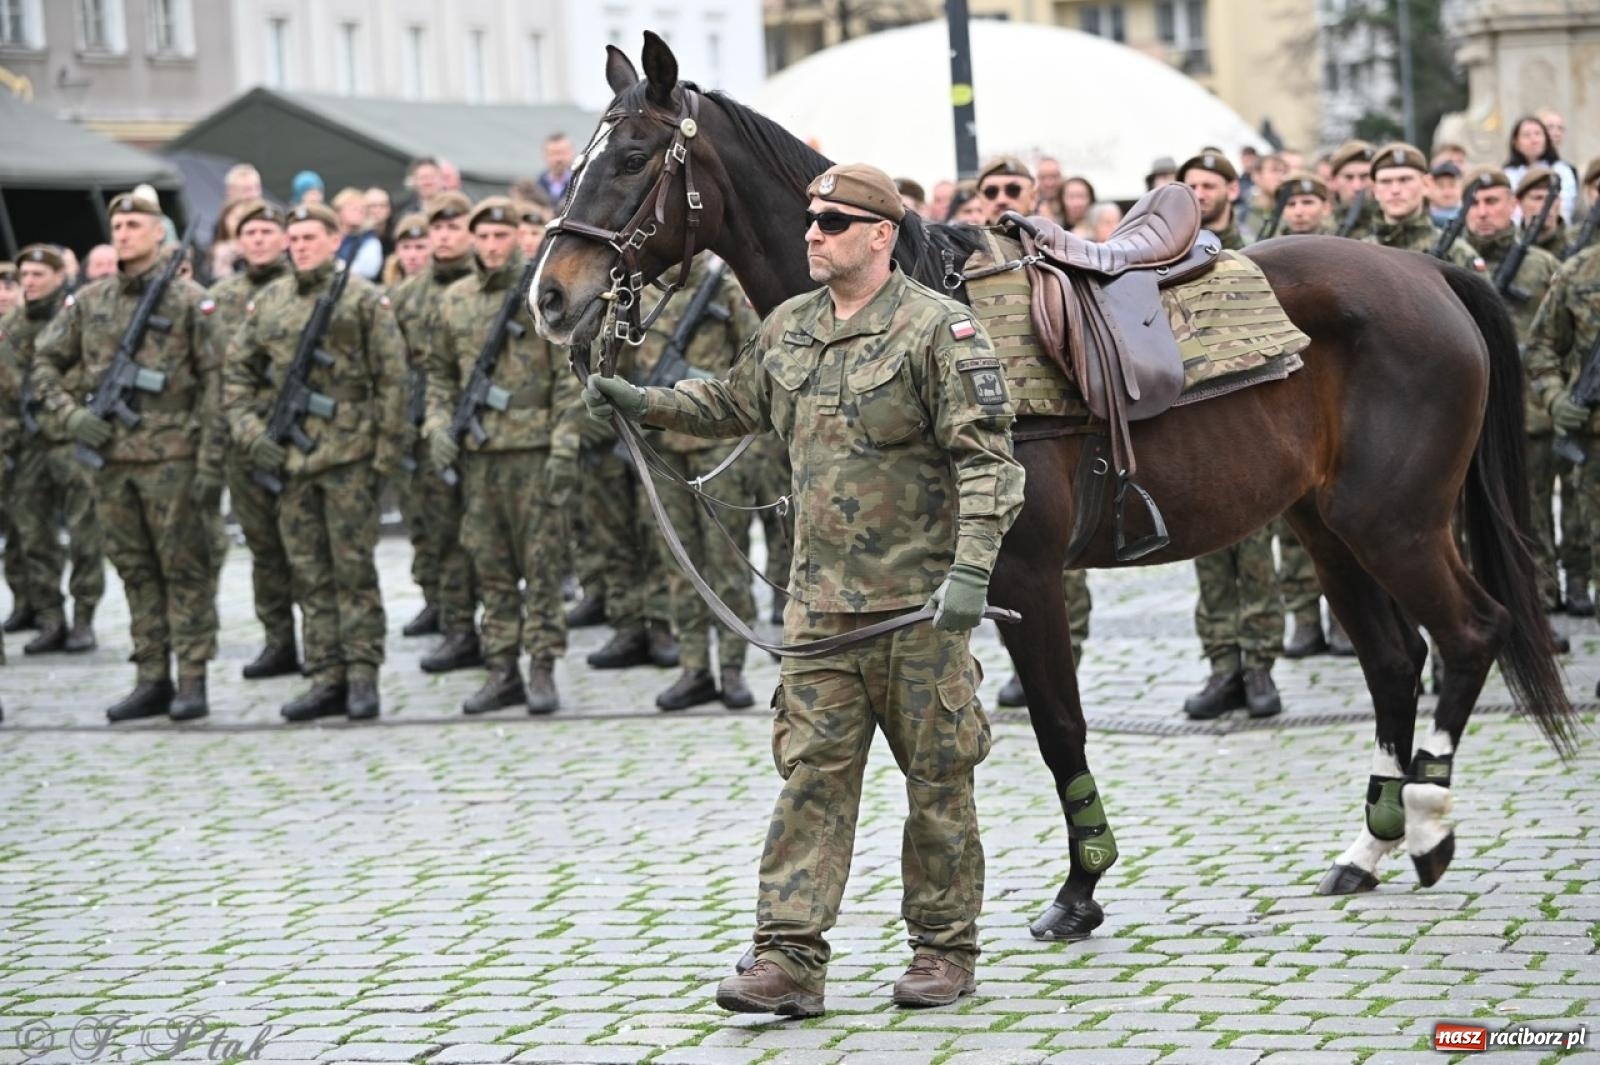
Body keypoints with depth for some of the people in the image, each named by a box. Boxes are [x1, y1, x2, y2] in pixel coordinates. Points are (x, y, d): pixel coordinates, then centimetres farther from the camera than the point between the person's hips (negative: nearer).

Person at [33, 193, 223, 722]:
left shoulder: (190, 301, -2)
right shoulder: (88, 302, 10)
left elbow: (214, 382, -5)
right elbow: (46, 363, 17)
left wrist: (210, 462, -11)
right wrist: (70, 414, -1)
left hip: (172, 456, -5)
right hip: (111, 457, 5)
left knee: (184, 568, -2)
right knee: (136, 572, 8)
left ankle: (192, 680, 1)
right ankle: (152, 679, 14)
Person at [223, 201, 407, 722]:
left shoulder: (363, 298, -1)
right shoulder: (268, 302, 11)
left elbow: (391, 376, -3)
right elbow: (236, 370, 15)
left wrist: (387, 447, -8)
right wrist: (250, 431, 2)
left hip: (348, 453, -5)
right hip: (289, 458, 5)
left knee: (353, 569, -3)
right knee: (308, 574, 6)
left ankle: (362, 674, 2)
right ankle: (326, 678, 10)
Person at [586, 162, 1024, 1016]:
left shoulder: (938, 328, -10)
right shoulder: (787, 329, 10)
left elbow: (986, 457, -14)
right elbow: (731, 405, 28)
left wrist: (971, 568, -23)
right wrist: (639, 401, 17)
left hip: (920, 600, -5)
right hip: (820, 598, 5)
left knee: (937, 776, 5)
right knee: (810, 772, 1)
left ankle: (945, 949, 17)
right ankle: (790, 958, 0)